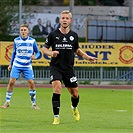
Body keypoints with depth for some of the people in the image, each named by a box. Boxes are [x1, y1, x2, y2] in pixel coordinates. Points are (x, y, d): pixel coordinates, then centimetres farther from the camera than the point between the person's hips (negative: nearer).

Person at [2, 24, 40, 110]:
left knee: (31, 83, -8)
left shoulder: (32, 41, -3)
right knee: (11, 82, -8)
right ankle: (7, 102, 4)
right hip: (16, 65, 1)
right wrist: (11, 64, 16)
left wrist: (35, 56, -20)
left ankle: (33, 103, 3)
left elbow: (38, 52, 3)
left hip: (27, 66, -1)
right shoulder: (16, 40, 3)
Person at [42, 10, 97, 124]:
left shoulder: (74, 35, 6)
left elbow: (77, 50, 21)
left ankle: (74, 108, 43)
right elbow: (44, 48, 5)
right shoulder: (53, 34, -3)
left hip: (69, 68, 3)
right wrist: (51, 53, -16)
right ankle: (56, 117, -17)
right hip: (56, 67, -3)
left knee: (75, 94, 6)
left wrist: (87, 57, 9)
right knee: (57, 87, -24)